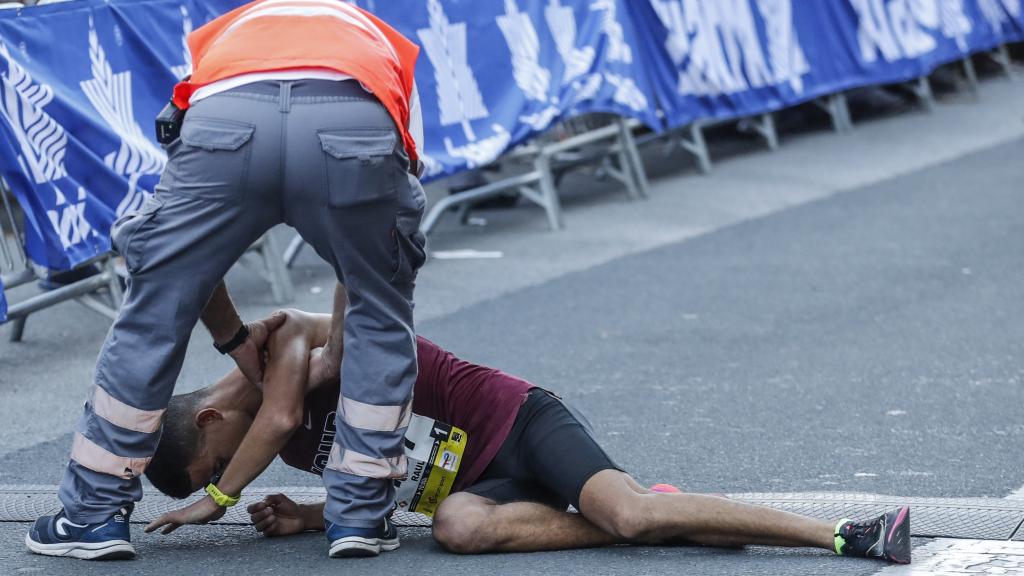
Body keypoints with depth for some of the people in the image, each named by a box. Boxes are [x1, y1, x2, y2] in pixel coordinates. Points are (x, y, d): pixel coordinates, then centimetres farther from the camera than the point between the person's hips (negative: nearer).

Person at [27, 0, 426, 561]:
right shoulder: (385, 48, 42)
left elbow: (187, 235, 39)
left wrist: (232, 336, 49)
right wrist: (336, 352, 45)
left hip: (225, 118, 1)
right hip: (356, 124, 0)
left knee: (152, 314, 18)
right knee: (380, 318, 24)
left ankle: (94, 514, 25)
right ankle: (358, 513, 24)